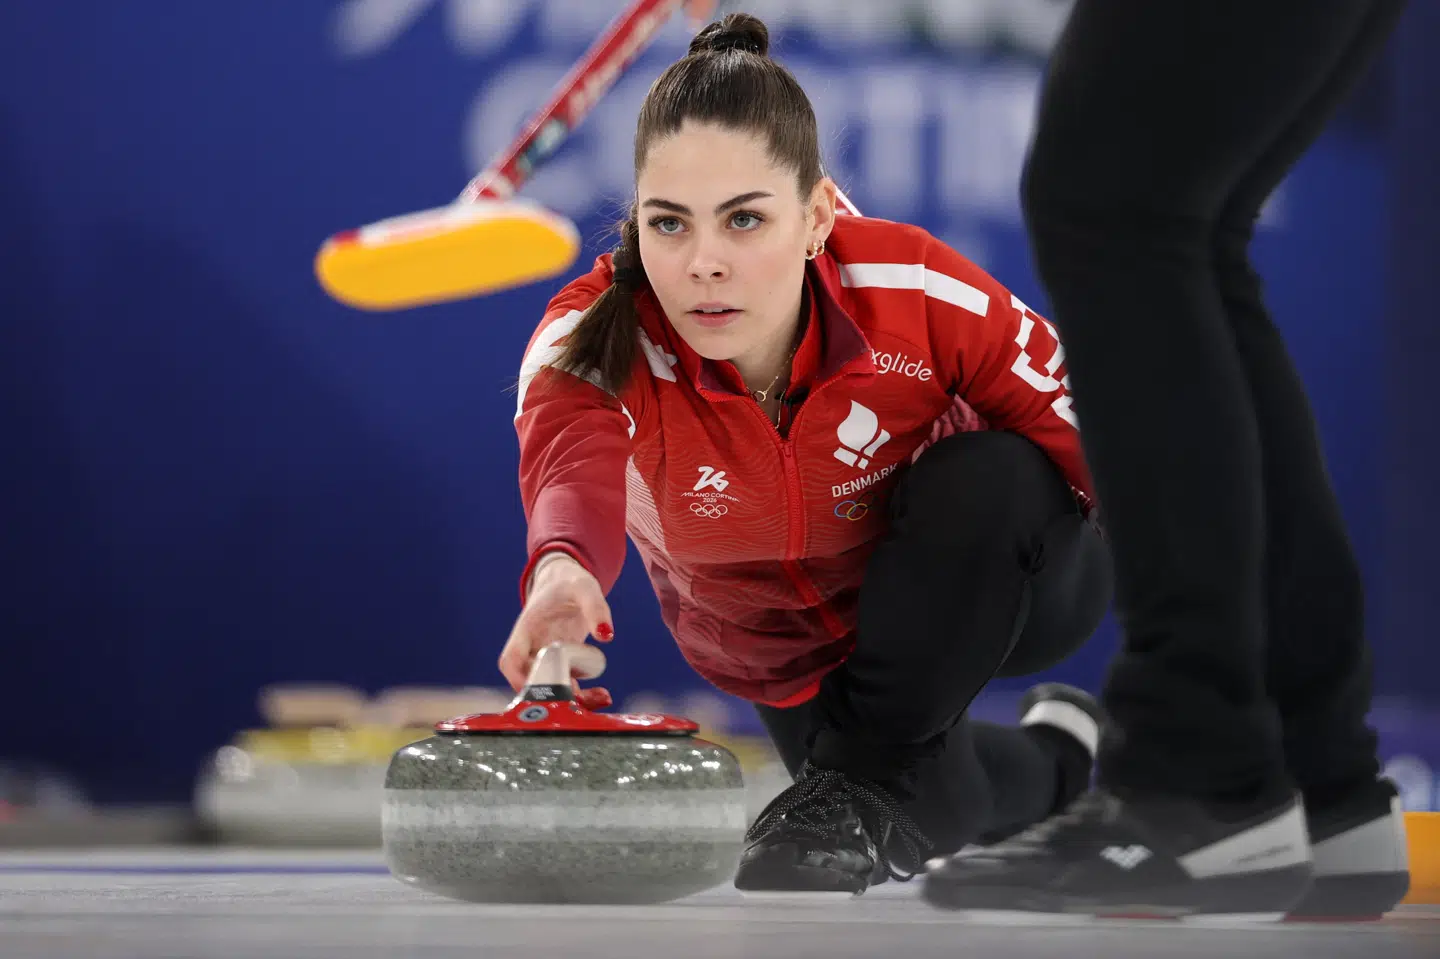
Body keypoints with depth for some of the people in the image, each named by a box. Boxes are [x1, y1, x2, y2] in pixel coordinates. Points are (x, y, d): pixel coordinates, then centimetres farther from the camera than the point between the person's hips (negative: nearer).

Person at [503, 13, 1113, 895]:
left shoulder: (914, 289, -33)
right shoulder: (593, 344, -33)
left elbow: (1090, 429, -20)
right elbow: (571, 464, -57)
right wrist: (562, 568, -81)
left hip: (989, 582, -2)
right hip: (795, 654, 2)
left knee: (987, 477, -33)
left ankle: (877, 773, -20)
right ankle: (1055, 757, 25)